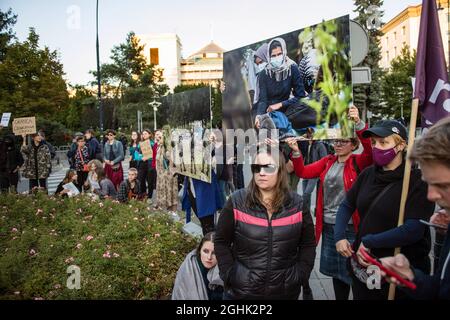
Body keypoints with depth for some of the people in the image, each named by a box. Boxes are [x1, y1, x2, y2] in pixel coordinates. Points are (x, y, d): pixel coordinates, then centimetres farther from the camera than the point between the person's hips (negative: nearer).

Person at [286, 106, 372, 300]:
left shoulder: (358, 163, -5)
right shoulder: (327, 161, 8)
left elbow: (370, 150, -25)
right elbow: (303, 172, 1)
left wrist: (358, 123, -37)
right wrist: (296, 152, -15)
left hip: (350, 226, -5)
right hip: (328, 225, 5)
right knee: (336, 270, 18)